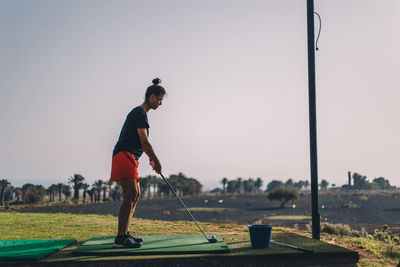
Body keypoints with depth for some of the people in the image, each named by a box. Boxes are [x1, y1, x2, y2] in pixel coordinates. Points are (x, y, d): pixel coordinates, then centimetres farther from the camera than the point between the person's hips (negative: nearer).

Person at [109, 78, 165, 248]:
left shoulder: (140, 113, 22)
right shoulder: (139, 113, -11)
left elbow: (142, 142, 26)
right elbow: (144, 142, -14)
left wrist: (151, 158, 17)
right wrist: (156, 160, -6)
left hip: (130, 158, 11)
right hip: (124, 156, -11)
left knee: (136, 195, 11)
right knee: (131, 194, -19)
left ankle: (125, 233, 14)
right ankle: (120, 238, -25)